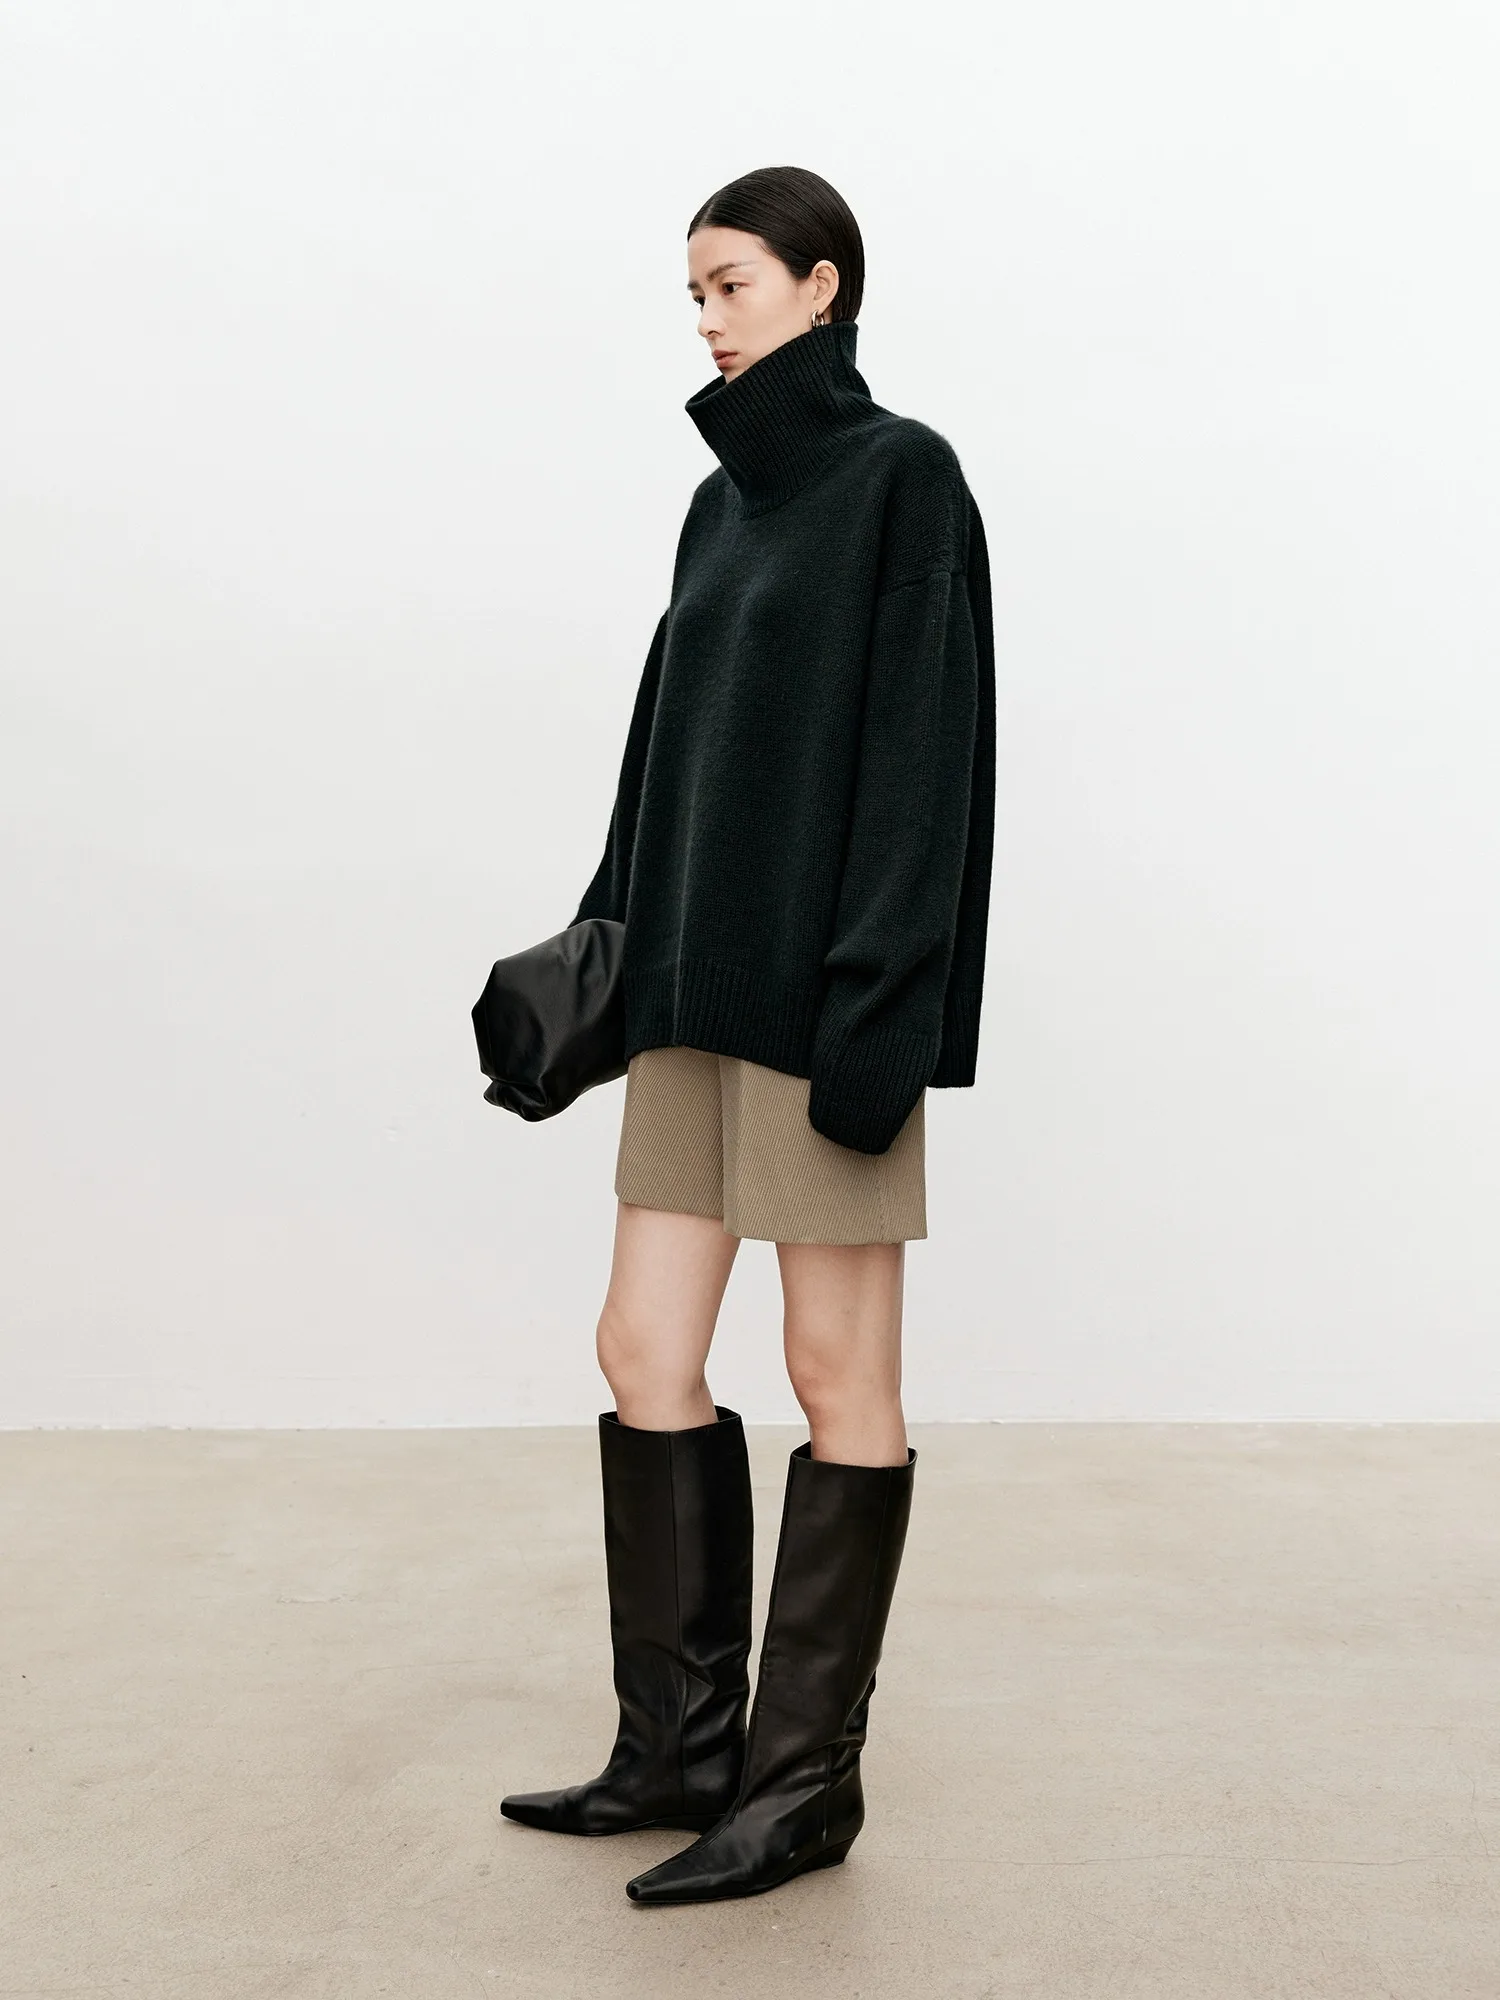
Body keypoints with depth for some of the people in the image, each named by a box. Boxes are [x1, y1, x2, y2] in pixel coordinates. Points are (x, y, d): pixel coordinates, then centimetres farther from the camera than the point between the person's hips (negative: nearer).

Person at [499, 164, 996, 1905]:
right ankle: (682, 1745, 18)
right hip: (701, 978, 8)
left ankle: (807, 1777, 11)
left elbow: (929, 742, -14)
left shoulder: (900, 474, -5)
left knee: (837, 1369, 0)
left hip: (822, 980, -8)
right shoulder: (726, 500, 18)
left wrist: (878, 999, -20)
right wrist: (607, 943, 13)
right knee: (644, 1350, 7)